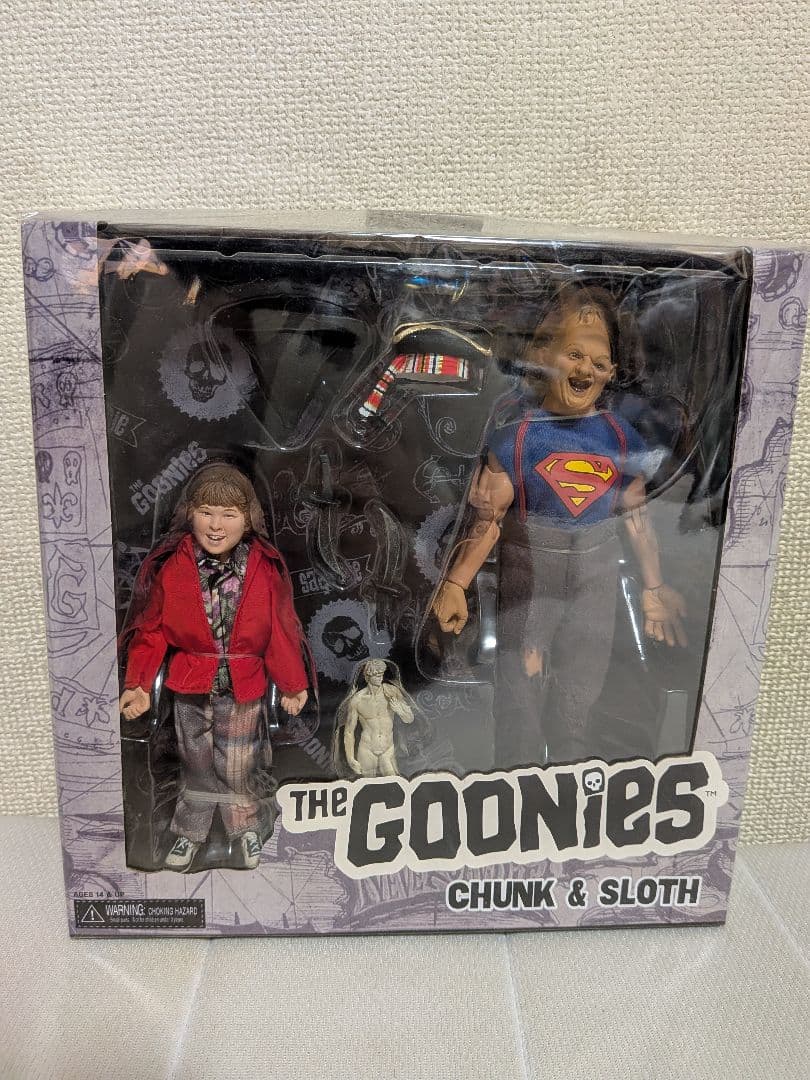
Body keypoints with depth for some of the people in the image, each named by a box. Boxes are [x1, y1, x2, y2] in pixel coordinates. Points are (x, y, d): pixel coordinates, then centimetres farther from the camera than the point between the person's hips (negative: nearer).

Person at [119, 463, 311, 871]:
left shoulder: (265, 568, -11)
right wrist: (139, 684, -10)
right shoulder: (170, 565, -12)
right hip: (191, 685, 1)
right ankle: (189, 832, 40)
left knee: (237, 766, 13)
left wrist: (292, 683, -2)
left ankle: (245, 830, 38)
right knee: (196, 763, 18)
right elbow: (152, 628, -5)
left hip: (243, 686, 0)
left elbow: (279, 630, -5)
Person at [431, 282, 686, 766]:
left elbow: (638, 516, 7)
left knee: (578, 705, 16)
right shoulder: (516, 432, -9)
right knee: (521, 699, 7)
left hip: (597, 581, 3)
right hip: (529, 575, -2)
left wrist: (654, 588, 9)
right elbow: (489, 518, -11)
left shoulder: (620, 435, 1)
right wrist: (456, 583, -17)